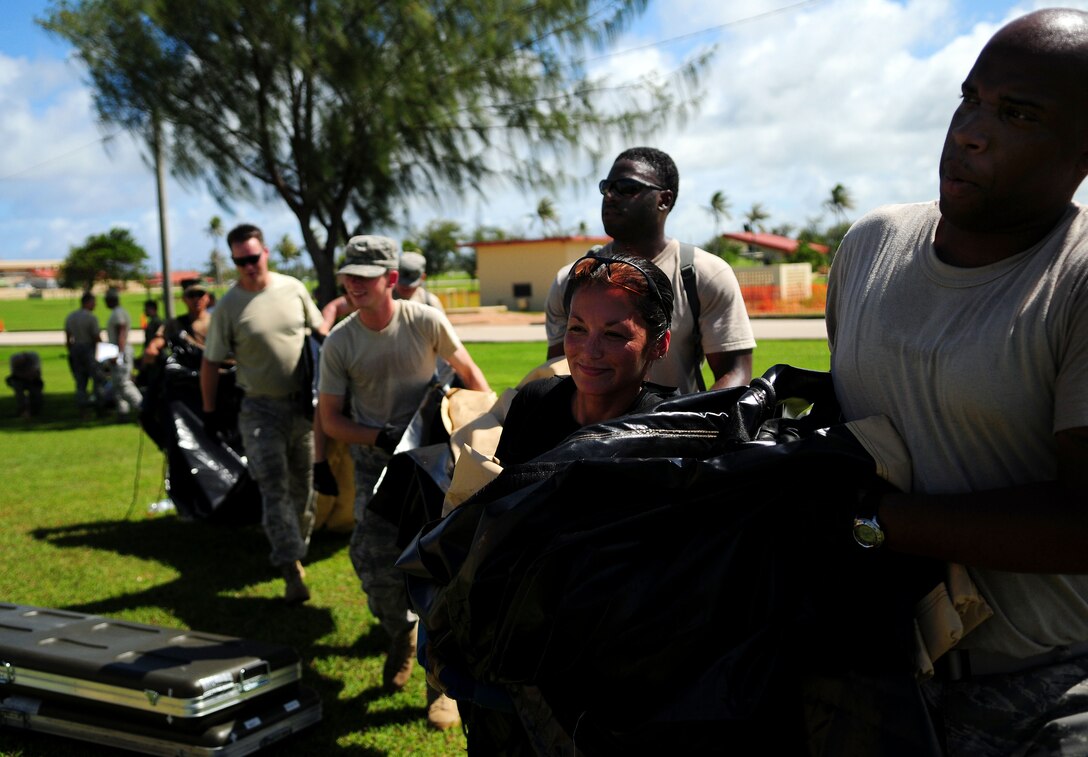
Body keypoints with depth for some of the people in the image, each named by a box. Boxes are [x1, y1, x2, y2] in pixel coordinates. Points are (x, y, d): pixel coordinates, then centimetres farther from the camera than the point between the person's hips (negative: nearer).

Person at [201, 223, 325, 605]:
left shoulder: (293, 288, 0)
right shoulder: (228, 307, -8)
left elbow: (319, 331, 12)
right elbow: (211, 363, -2)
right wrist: (209, 411, 0)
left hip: (302, 402, 3)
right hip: (261, 408, -3)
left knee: (302, 484, 13)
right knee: (274, 487, -10)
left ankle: (299, 545, 32)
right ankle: (291, 567, -11)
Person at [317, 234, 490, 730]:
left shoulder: (426, 322, -10)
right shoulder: (339, 344, -7)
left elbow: (469, 373, 4)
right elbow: (330, 420, -1)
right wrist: (383, 439, -14)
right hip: (376, 459, 1)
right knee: (374, 559, -8)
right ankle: (401, 633, 26)